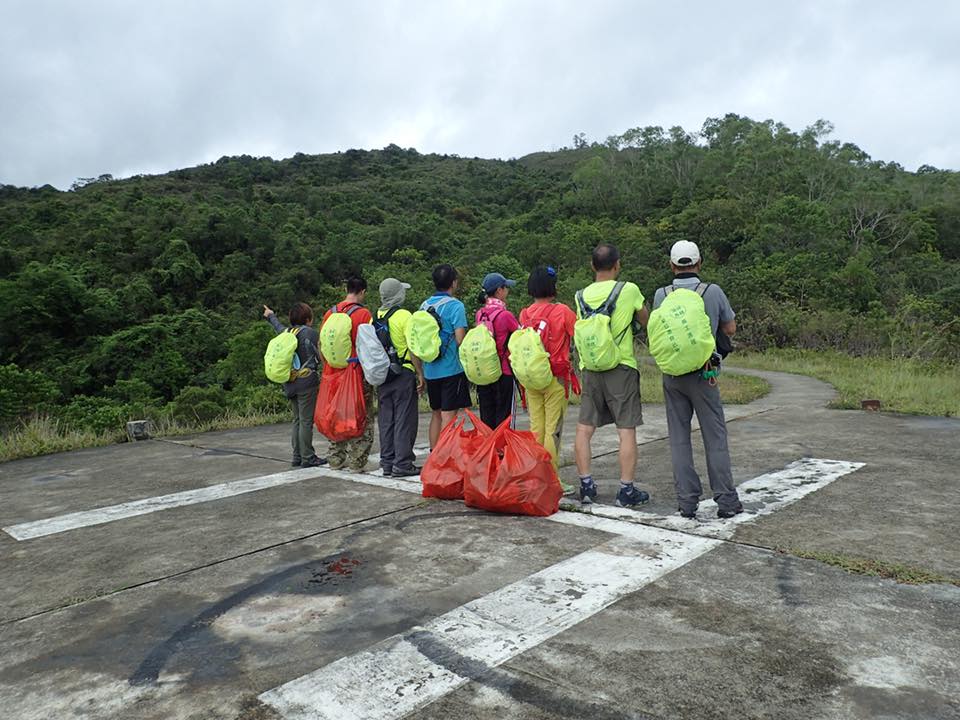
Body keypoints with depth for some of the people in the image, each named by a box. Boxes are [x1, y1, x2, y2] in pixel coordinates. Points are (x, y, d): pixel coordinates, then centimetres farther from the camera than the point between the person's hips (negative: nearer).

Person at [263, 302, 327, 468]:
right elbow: (320, 356, -11)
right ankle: (307, 457, -1)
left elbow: (278, 327, 34)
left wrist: (271, 316, 53)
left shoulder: (286, 333, 11)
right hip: (307, 382, -7)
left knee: (297, 420, 14)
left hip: (290, 384, 7)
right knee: (306, 421, -4)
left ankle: (297, 456, 18)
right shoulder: (310, 332, -9)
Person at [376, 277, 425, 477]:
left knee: (386, 419, 11)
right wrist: (420, 374, -11)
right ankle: (402, 464, 1)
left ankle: (387, 463, 17)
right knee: (404, 419, -1)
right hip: (403, 373, -6)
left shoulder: (376, 317, 9)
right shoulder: (403, 315, -11)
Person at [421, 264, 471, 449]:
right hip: (452, 369, -6)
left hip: (430, 369, 6)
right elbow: (460, 340, -17)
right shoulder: (455, 305, -11)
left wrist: (421, 372, 20)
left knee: (436, 414, 16)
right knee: (448, 415, -1)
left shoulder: (424, 305, 9)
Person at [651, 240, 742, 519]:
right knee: (715, 436, 6)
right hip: (702, 374, -2)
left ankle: (687, 501, 10)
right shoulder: (713, 292, -6)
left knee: (679, 438, 8)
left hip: (672, 374, 2)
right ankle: (725, 500, 9)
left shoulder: (661, 295, -3)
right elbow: (730, 329, 6)